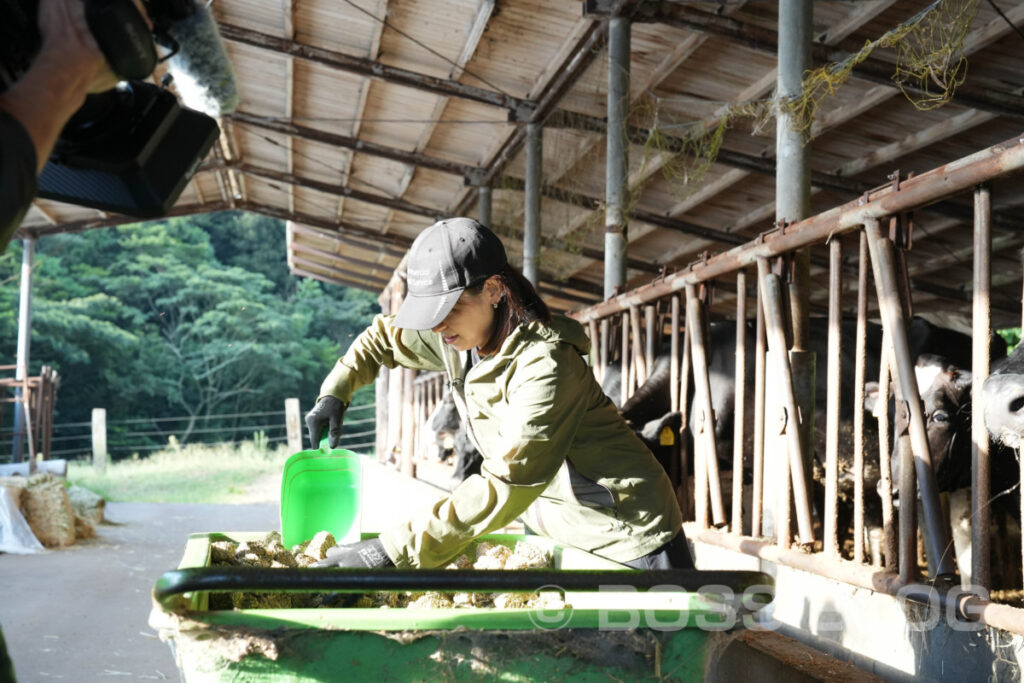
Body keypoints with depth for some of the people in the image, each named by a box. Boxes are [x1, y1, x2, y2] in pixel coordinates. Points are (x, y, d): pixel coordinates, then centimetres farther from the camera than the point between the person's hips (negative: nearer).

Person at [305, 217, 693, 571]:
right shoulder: (459, 338, -4)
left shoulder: (544, 363, -30)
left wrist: (395, 553, -39)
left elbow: (506, 484, -37)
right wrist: (335, 393, 2)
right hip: (552, 526, 8)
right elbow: (382, 337, 17)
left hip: (631, 538, -7)